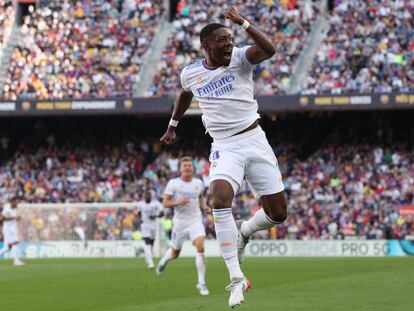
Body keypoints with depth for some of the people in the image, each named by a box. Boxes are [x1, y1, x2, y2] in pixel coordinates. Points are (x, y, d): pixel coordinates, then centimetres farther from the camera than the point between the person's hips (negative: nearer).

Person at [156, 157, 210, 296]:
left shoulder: (198, 183, 5)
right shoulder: (173, 183, -5)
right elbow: (165, 203, -6)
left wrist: (204, 206, 6)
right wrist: (178, 202, -23)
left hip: (196, 220, 1)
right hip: (180, 221, -1)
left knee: (200, 248, -20)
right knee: (175, 253, 11)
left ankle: (201, 283, -13)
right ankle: (165, 259, 51)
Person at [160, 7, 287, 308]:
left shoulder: (239, 58, -6)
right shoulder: (190, 74, 2)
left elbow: (269, 50, -28)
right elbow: (185, 95, 27)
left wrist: (242, 22, -33)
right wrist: (173, 126, 37)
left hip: (255, 140, 0)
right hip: (225, 146, 0)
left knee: (278, 213, -2)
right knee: (221, 197, -29)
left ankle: (243, 231, 33)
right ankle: (236, 277, -25)